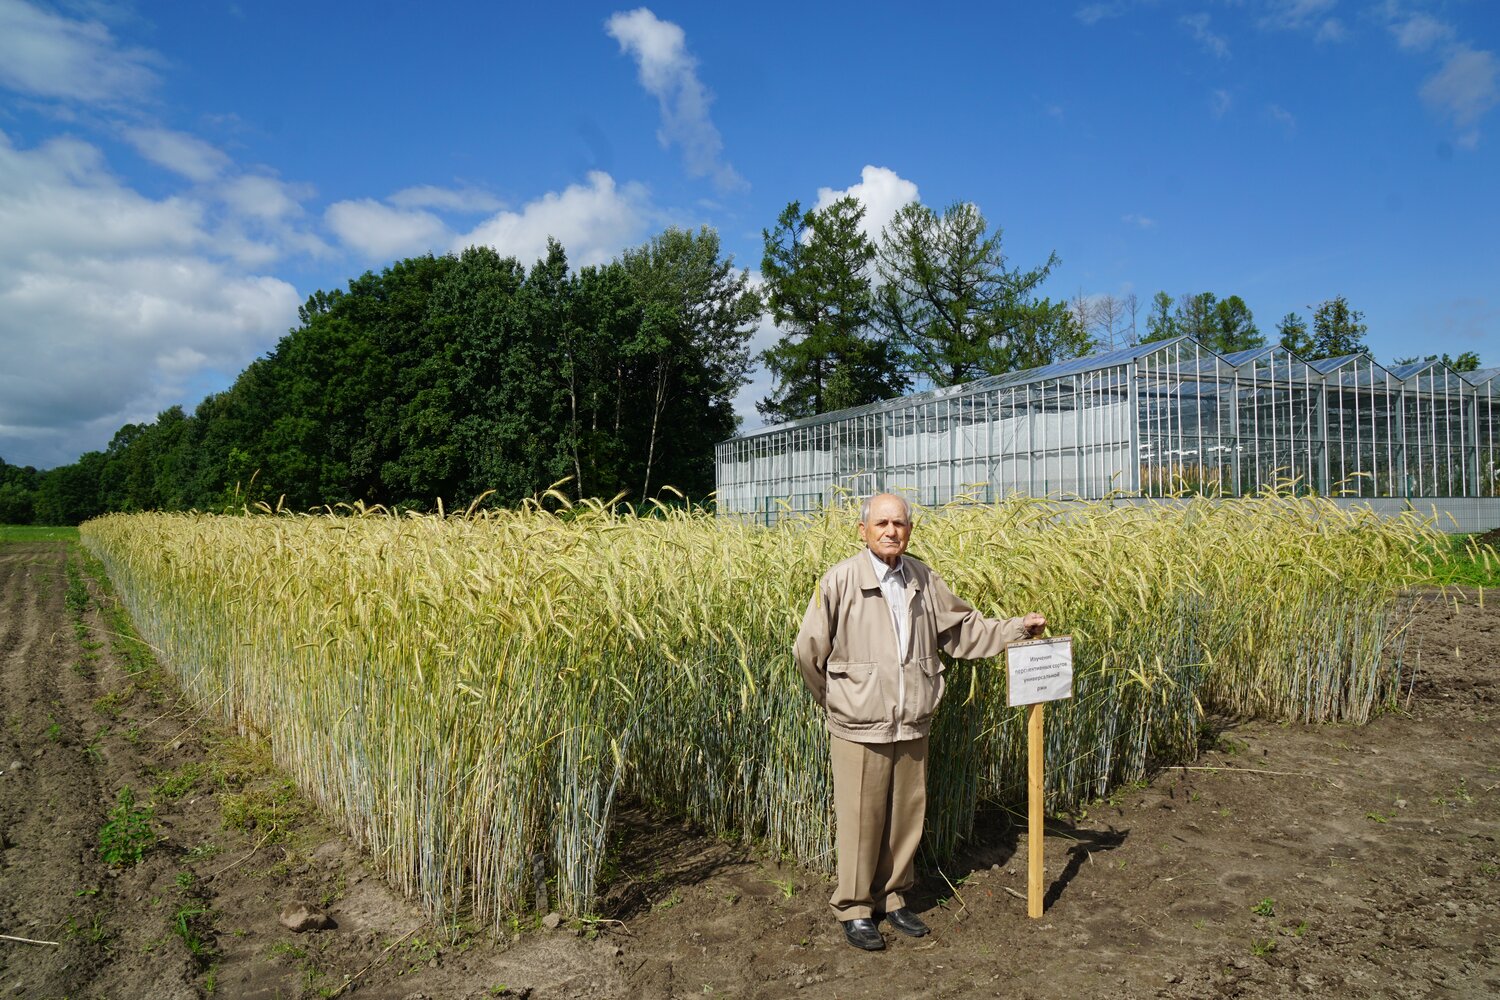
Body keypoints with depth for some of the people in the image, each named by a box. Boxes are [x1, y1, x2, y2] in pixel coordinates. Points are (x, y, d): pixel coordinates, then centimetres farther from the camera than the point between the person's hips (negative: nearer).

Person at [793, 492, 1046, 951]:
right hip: (859, 729, -5)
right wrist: (836, 701, 3)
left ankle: (892, 899, 34)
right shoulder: (840, 581, -12)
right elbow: (809, 649, -6)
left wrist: (1018, 628, 7)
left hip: (912, 728, 5)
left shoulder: (924, 580, 4)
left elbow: (964, 629, 15)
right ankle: (853, 909, 23)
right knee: (860, 820, 4)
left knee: (906, 816, 15)